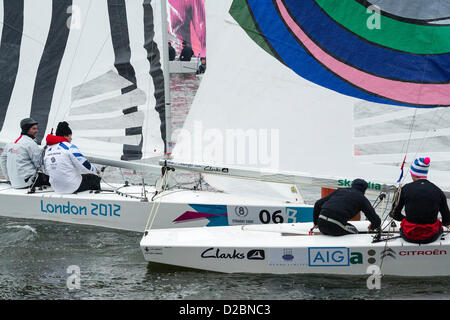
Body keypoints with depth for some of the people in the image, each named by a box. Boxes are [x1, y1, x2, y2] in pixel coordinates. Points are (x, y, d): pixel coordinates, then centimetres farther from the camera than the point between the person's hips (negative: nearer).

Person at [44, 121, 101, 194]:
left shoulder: (48, 150, 7)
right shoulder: (69, 147, -15)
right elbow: (85, 167, -14)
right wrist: (96, 170, 8)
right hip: (73, 187, -8)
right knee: (95, 179, 12)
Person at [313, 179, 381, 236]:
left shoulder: (339, 190, 25)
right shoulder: (361, 198, 13)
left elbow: (318, 204, 24)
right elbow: (376, 221, 13)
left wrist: (316, 222, 36)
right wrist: (372, 227, 36)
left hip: (321, 223, 5)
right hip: (335, 227, -5)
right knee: (354, 231, 23)